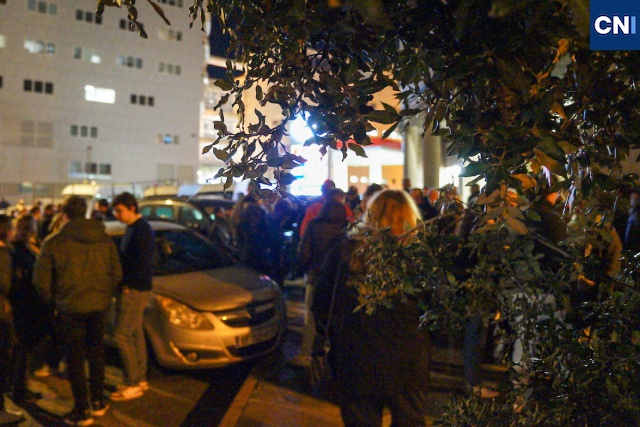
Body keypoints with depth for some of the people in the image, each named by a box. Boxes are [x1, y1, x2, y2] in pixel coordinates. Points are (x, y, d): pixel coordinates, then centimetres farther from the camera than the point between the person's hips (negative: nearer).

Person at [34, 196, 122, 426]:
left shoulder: (54, 243, -10)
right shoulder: (105, 240, 2)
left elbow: (41, 280, -8)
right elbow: (116, 273, 4)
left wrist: (54, 300, 9)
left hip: (70, 308, -4)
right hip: (99, 306, 4)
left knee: (75, 358, 7)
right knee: (96, 353, 18)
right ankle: (98, 402, 28)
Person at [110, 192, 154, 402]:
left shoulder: (141, 230, -17)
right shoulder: (132, 228, 13)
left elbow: (141, 262, -22)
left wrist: (128, 284, -14)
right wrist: (125, 283, 8)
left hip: (136, 290, -10)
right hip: (132, 289, 10)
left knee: (121, 335, -5)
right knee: (135, 334, 14)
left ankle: (133, 384, 4)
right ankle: (141, 379, 24)